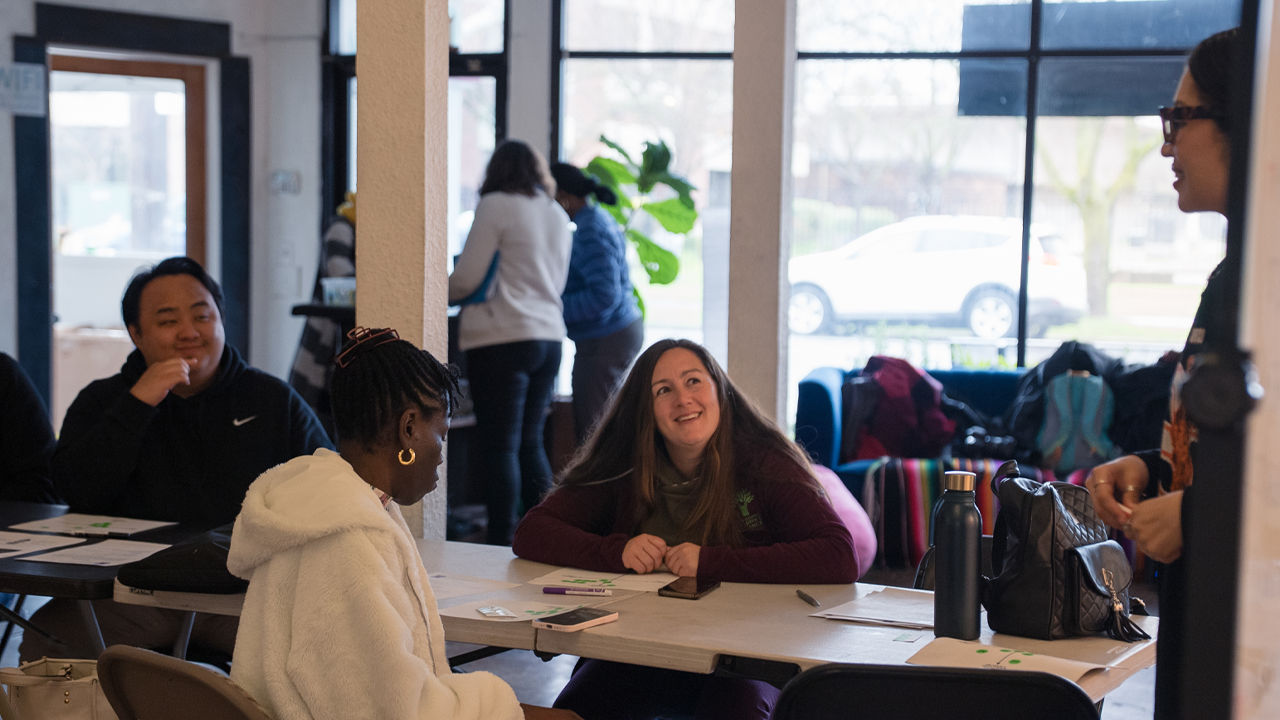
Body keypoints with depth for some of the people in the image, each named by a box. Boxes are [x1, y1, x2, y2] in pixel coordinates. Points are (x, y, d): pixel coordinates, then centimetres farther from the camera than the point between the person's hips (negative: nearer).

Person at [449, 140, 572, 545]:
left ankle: (501, 541, -5)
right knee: (529, 442, 13)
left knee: (499, 445, -4)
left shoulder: (497, 205, -5)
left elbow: (467, 278, -7)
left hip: (502, 338, -7)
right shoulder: (558, 216, 15)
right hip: (549, 336, 7)